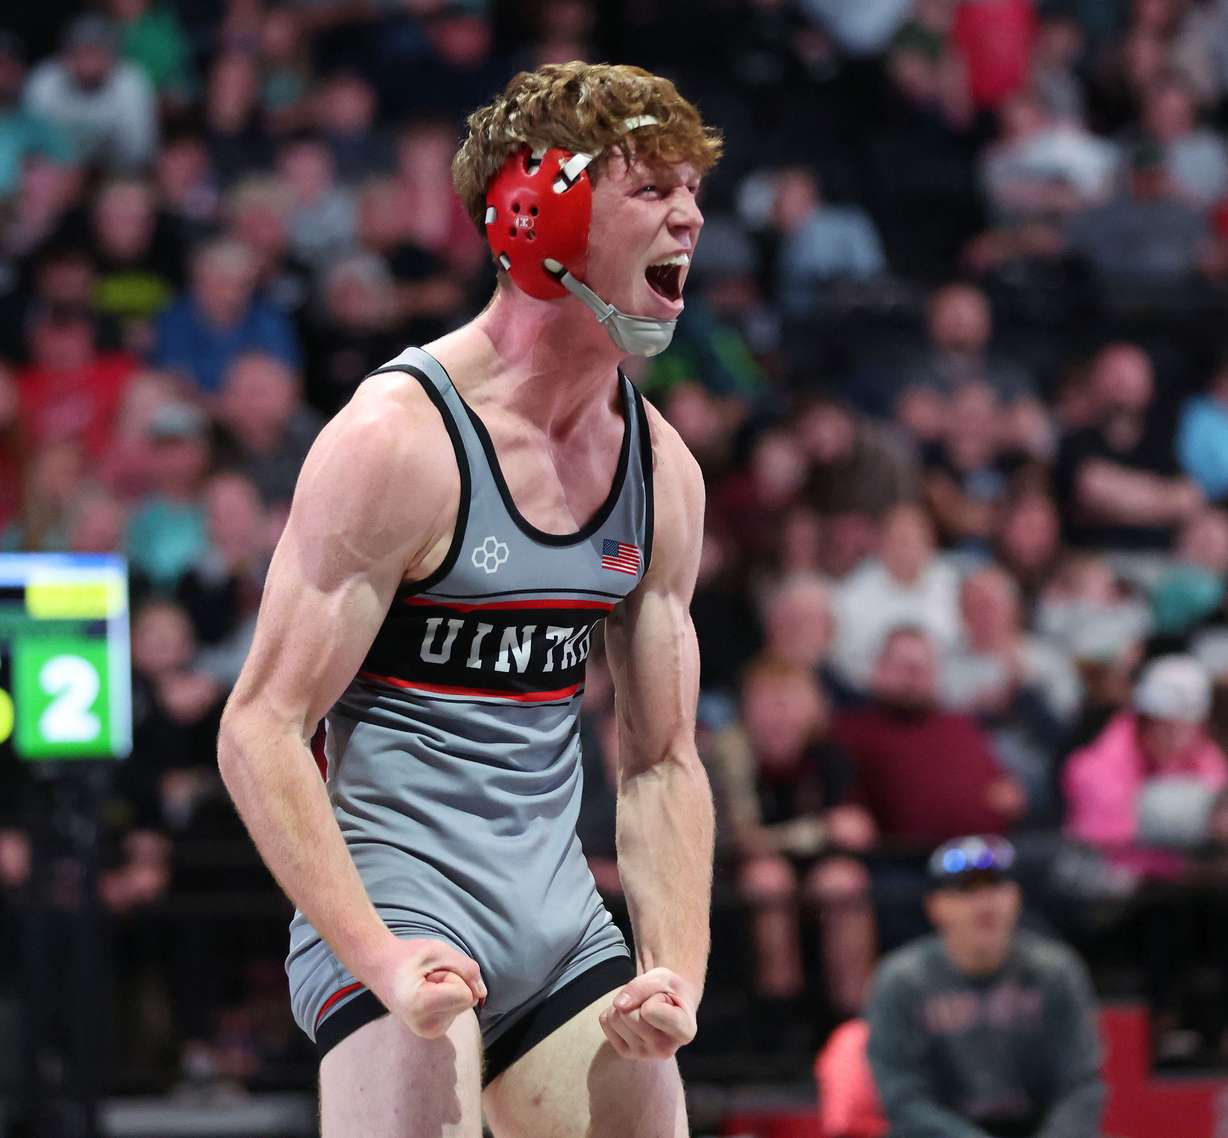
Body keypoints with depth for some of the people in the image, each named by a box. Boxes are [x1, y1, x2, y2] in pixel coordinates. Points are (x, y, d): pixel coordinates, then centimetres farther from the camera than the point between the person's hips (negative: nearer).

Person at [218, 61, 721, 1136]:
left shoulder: (663, 469, 8)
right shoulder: (398, 436, -13)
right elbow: (261, 732, -14)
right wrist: (382, 964, -23)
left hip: (564, 926, 7)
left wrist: (676, 976, 1)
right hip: (400, 909, -7)